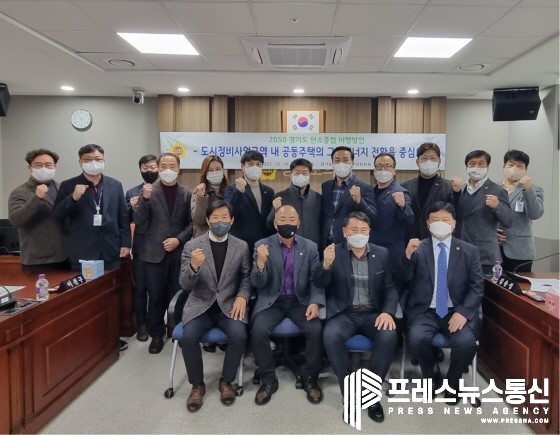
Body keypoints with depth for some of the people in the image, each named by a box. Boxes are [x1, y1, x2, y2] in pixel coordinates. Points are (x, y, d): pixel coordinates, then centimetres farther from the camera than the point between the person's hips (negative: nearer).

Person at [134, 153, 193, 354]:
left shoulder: (187, 194, 4)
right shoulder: (149, 191, 1)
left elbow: (191, 223, 3)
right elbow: (139, 221, -6)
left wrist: (178, 239, -12)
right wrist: (145, 199, -20)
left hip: (179, 252, 1)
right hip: (155, 252, 0)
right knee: (156, 297, 6)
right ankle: (156, 335, 21)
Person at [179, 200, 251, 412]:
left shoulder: (241, 247, 1)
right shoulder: (192, 246, -2)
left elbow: (246, 277, 8)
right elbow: (185, 285, -6)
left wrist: (242, 296, -13)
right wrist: (194, 266, -27)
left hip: (229, 305, 0)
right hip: (200, 305, 0)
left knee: (239, 335, -27)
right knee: (189, 336, -26)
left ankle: (226, 381, 0)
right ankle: (197, 384, 0)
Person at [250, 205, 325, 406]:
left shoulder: (310, 247, 2)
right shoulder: (262, 245, -2)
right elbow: (257, 283, -6)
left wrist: (315, 303, -19)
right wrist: (261, 262, -27)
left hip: (300, 301, 1)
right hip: (271, 301, 0)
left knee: (316, 330, -24)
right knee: (258, 330, -26)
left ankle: (310, 378, 0)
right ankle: (268, 379, -3)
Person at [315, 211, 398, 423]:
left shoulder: (382, 253, 6)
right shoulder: (334, 252, 0)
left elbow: (390, 288, 6)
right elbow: (320, 284, -7)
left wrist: (388, 312, -14)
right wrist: (326, 265, -29)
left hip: (373, 313, 2)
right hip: (344, 313, -1)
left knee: (389, 336, -29)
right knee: (330, 336, -31)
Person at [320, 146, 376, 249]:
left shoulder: (364, 188, -5)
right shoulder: (325, 186, 9)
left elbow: (373, 218, -12)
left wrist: (358, 201, -27)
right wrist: (320, 242, 6)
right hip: (326, 244, 4)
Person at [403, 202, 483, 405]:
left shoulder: (469, 251, 7)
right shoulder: (417, 249, 4)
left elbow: (477, 287, 2)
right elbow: (403, 280, -4)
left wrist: (463, 312, -14)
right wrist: (408, 255, -23)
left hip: (457, 312, 1)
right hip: (425, 311, 0)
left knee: (466, 342, -28)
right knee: (417, 339, -29)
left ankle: (452, 382, 6)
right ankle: (430, 377, 5)